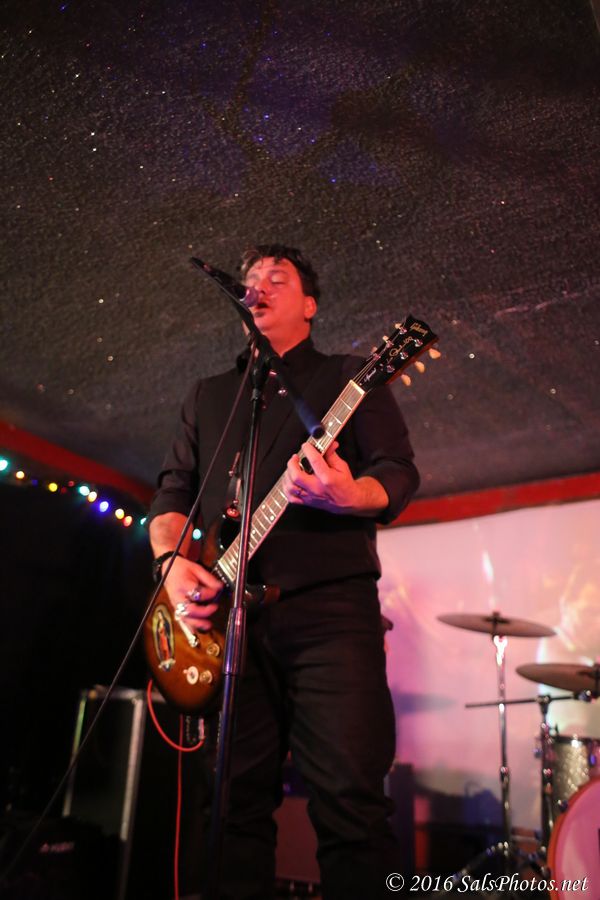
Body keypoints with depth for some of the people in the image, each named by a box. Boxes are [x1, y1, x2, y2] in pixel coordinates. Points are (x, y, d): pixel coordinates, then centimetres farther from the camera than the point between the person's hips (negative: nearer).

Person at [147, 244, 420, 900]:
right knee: (238, 798, 6)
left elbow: (399, 473, 2)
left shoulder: (348, 378, 12)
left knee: (351, 797, -9)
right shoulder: (206, 396, 23)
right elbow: (172, 491, 18)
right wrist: (171, 562, -2)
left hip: (331, 605, -3)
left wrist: (348, 495, -21)